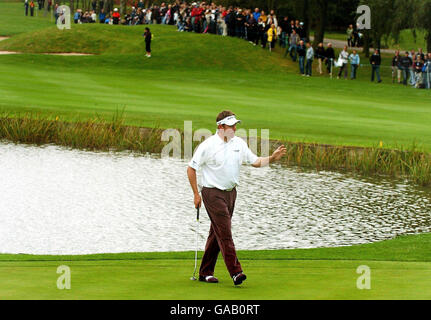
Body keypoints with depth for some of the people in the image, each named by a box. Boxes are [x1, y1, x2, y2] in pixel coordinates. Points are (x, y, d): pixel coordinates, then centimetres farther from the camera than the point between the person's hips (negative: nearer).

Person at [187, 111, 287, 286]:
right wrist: (196, 194, -7)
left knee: (216, 233, 11)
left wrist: (273, 158, -7)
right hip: (213, 193, -6)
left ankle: (205, 272, 18)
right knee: (224, 232, -13)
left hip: (230, 192, 7)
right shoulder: (208, 145, -11)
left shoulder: (239, 143, 6)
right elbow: (191, 168, -5)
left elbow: (256, 161, 11)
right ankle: (235, 272, -17)